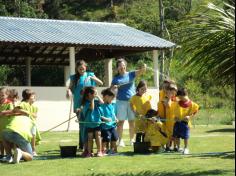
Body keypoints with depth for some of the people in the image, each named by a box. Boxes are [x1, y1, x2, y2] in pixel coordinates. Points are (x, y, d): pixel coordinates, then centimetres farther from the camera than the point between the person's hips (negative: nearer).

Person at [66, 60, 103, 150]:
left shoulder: (90, 75, 8)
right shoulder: (74, 77, 6)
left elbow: (101, 83, 0)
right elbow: (69, 86, -4)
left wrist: (91, 78, -15)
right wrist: (68, 91, -27)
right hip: (79, 105, -1)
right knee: (82, 125, -5)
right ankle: (83, 145, -2)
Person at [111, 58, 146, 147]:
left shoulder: (131, 74, 5)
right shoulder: (116, 78, 8)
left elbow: (140, 72, -9)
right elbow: (111, 88, 11)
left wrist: (143, 68, -31)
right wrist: (114, 87, -12)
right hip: (121, 101, 0)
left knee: (132, 121, 4)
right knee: (121, 121, -1)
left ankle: (132, 139, 12)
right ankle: (120, 140, 2)